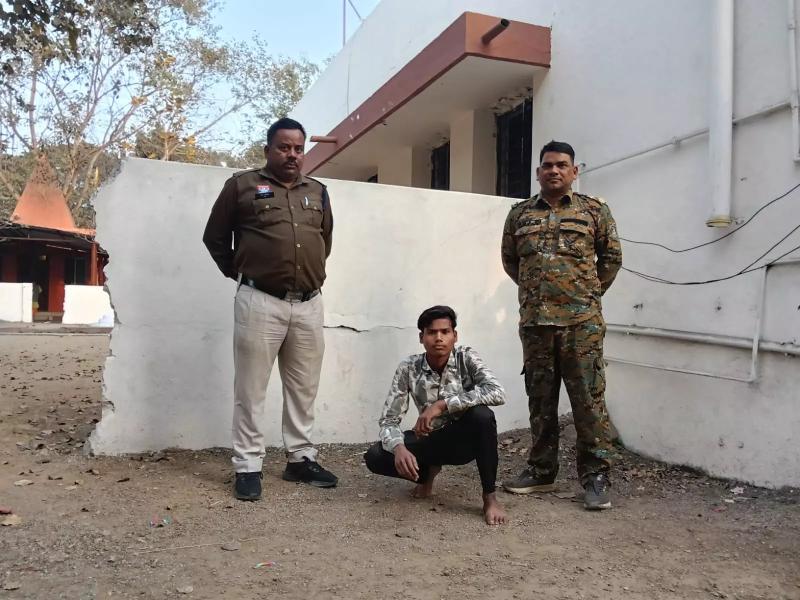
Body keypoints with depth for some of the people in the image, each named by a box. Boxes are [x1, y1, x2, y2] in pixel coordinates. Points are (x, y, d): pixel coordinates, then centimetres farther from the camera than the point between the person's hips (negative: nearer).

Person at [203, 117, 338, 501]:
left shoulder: (318, 193, 15)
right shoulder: (243, 185, 4)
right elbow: (215, 237, 10)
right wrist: (238, 273, 12)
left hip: (309, 304, 4)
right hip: (260, 302, -4)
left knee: (303, 388, 10)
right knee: (251, 389, 1)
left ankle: (300, 459, 23)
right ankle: (248, 466, 11)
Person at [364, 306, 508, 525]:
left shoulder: (467, 358, -18)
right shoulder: (409, 368, -15)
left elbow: (498, 393, -34)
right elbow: (388, 419, -14)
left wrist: (442, 405, -38)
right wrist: (399, 448, -37)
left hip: (464, 439, -2)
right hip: (431, 440, 2)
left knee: (482, 415, -36)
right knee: (375, 457, -21)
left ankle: (489, 497, -17)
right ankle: (428, 472, 10)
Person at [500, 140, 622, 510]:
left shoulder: (595, 210, 5)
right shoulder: (519, 214, 11)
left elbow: (611, 256, 10)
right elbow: (509, 260, 19)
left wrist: (591, 293, 10)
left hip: (581, 323, -3)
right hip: (534, 322, 3)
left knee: (588, 400, -3)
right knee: (540, 400, 10)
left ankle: (596, 477, 7)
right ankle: (541, 470, 22)